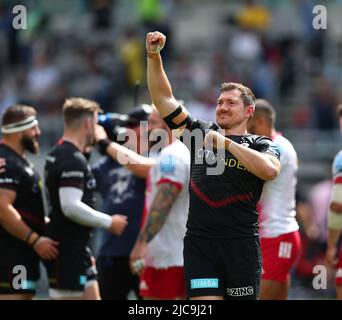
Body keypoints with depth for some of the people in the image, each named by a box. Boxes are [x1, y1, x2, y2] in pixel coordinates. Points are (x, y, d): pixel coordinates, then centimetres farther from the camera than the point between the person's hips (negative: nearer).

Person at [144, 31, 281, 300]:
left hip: (241, 245, -1)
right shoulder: (201, 132, 14)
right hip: (199, 241, 2)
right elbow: (164, 97, 14)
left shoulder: (261, 145, 5)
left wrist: (226, 143, -14)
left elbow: (270, 170, -19)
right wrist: (153, 56, 2)